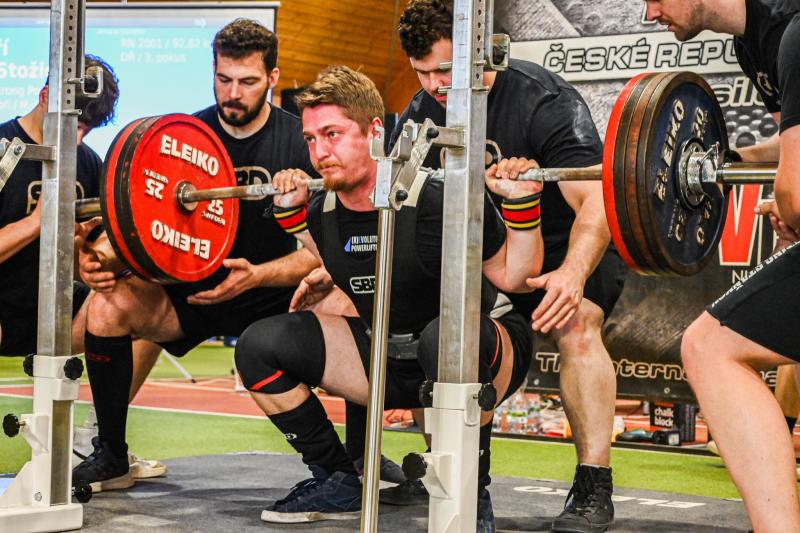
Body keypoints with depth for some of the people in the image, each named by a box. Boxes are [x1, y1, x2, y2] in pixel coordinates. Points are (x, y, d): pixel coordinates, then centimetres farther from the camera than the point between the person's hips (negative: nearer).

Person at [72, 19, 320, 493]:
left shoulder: (301, 142, -8)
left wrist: (258, 275, -28)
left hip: (272, 296, -2)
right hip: (190, 290, 2)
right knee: (108, 307, -25)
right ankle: (111, 458, -7)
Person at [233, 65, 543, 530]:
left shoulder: (439, 200, -25)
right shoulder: (324, 211, -7)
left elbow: (513, 277, -13)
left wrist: (520, 203, -27)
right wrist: (292, 211, 7)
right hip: (388, 358, 6)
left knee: (447, 334, -43)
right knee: (259, 347, -9)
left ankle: (473, 493, -18)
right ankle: (338, 483, 7)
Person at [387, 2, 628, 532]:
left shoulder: (542, 101, -27)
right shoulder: (421, 114, -7)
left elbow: (595, 200, -35)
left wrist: (572, 274, -53)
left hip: (575, 241, -6)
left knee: (575, 326, -31)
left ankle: (594, 489, -25)